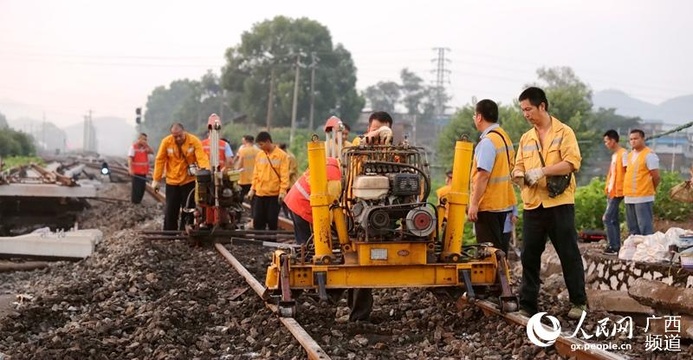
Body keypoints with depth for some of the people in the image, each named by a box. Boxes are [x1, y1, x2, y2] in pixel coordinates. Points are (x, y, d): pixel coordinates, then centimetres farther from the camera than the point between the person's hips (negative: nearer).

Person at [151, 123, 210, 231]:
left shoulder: (194, 141, -14)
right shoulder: (166, 142, -10)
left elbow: (202, 158, -21)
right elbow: (160, 161, -5)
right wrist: (156, 180, -4)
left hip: (189, 180, -1)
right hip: (172, 181, 1)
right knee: (170, 211, 6)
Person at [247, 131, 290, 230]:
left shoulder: (281, 155, -6)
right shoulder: (259, 155, 8)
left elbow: (284, 175, -9)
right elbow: (256, 174, 14)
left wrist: (283, 191, -17)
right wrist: (253, 189, 8)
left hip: (274, 194, -5)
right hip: (259, 193, 5)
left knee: (272, 220, 0)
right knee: (257, 220, 4)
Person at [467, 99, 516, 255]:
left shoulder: (487, 141, -17)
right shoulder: (504, 136, 13)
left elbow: (483, 175, -23)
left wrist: (474, 204, -21)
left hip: (488, 206, -10)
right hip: (503, 203, 10)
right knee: (500, 247, 15)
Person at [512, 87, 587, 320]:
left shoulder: (563, 132, -1)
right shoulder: (526, 138, 15)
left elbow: (572, 162, -12)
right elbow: (519, 165, 17)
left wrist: (542, 171, -20)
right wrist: (518, 174, -7)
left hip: (559, 203, -5)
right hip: (532, 205, 5)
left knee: (569, 254, 2)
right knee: (529, 256, 5)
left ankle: (579, 302, 12)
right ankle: (527, 305, 12)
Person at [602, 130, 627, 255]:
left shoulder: (623, 153, -12)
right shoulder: (614, 155, 16)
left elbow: (628, 172, -15)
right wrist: (608, 188, 14)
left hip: (617, 192, -10)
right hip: (611, 192, 10)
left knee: (607, 218, -12)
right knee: (614, 219, 10)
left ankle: (613, 246, -10)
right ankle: (617, 246, 14)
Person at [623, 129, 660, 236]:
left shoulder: (649, 155, -9)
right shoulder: (630, 155, 16)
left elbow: (656, 177, -11)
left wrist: (650, 189, 3)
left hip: (643, 198, -8)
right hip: (629, 197, 8)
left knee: (645, 228, -9)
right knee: (633, 229, 13)